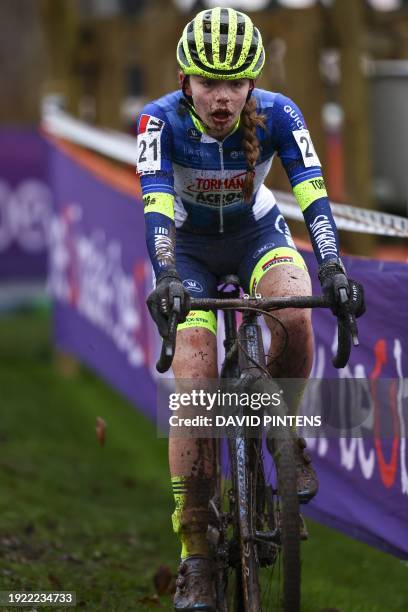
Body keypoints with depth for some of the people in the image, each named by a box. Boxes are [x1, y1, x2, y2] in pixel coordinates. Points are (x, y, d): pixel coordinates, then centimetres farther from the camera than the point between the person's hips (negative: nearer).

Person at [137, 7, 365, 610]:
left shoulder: (277, 115, -25)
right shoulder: (161, 120, -27)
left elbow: (312, 193, -33)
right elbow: (156, 203, -38)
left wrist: (332, 267, -48)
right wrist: (166, 276, -55)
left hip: (257, 233, 1)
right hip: (189, 246, -1)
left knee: (295, 317, -33)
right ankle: (195, 557, -14)